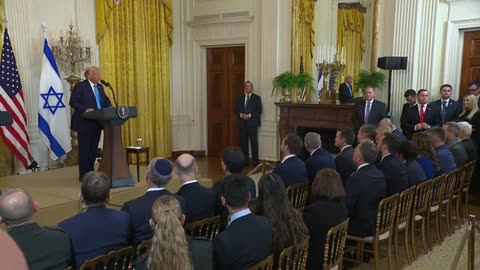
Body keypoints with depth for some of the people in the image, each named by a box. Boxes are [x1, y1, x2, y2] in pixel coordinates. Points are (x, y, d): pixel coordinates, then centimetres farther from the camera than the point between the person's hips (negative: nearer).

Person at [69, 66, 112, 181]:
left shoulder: (100, 87, 14)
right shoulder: (80, 86, -7)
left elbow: (106, 101, 15)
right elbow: (73, 102, -12)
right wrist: (86, 110, -24)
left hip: (97, 123, 7)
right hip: (85, 123, -7)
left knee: (93, 149, 11)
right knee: (84, 149, 1)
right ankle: (83, 175, 8)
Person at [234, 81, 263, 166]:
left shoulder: (257, 98, 5)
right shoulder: (240, 98, 16)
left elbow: (259, 110, -4)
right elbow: (236, 110, 10)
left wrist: (249, 115, -15)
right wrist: (241, 115, -11)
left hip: (252, 123, -3)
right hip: (242, 123, 3)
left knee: (254, 142, -6)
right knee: (243, 142, 3)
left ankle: (255, 161, -2)